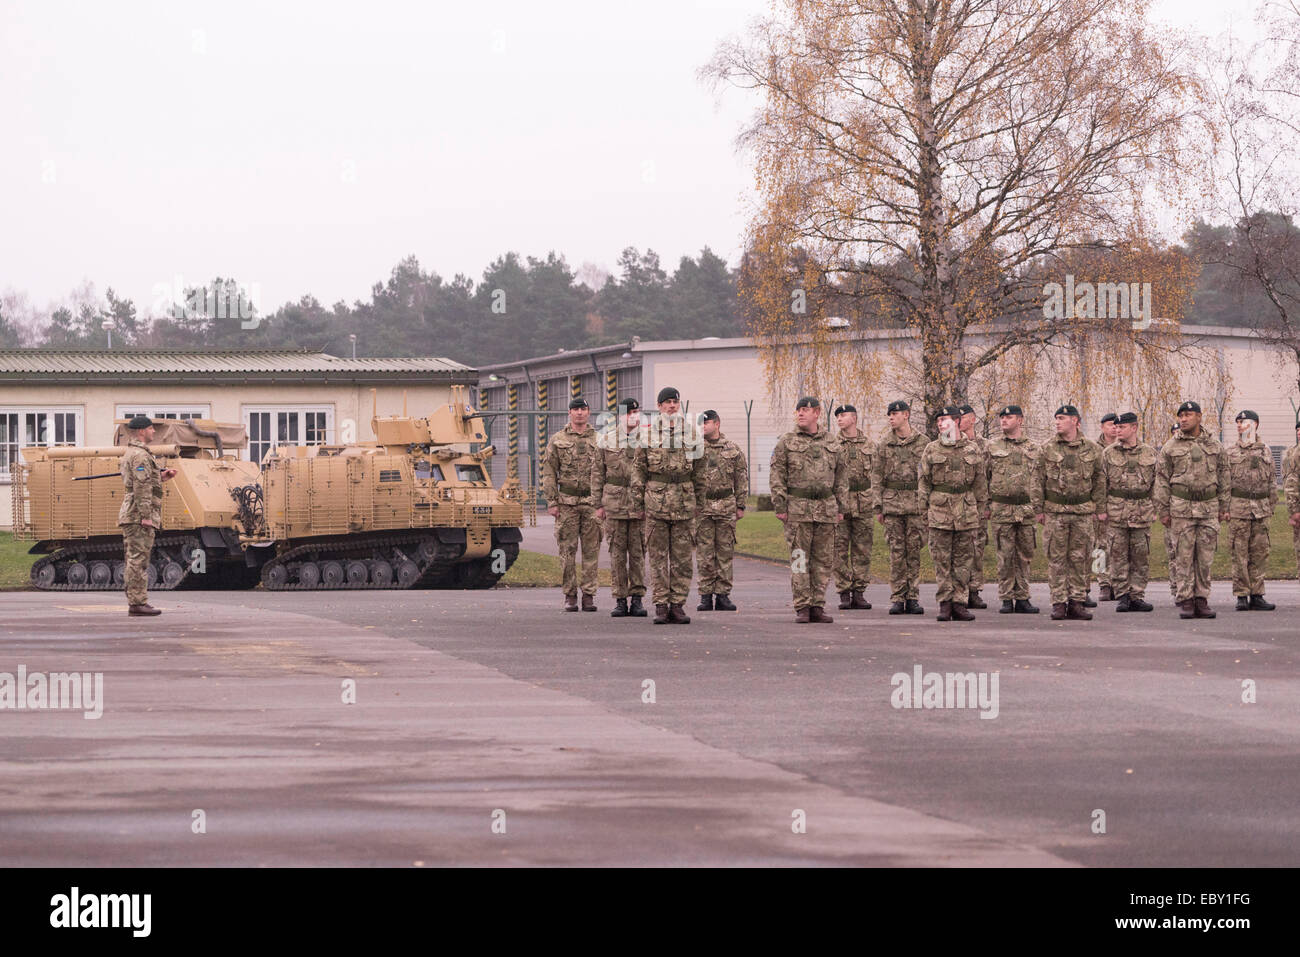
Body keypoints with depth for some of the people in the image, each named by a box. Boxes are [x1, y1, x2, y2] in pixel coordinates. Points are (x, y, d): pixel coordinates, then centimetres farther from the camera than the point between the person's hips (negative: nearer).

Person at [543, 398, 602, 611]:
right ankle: (570, 596, 6)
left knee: (591, 550, 0)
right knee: (568, 550, 0)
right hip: (567, 502, -1)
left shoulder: (599, 440, 9)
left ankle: (589, 595, 4)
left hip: (592, 502, 1)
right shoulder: (558, 441, 6)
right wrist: (552, 503, -4)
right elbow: (548, 473, 4)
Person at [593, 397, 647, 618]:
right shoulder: (606, 438, 6)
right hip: (614, 501, 1)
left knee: (638, 552, 1)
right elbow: (597, 472, 9)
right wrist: (598, 504, 5)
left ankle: (637, 599, 7)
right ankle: (620, 600, 8)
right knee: (617, 553, 3)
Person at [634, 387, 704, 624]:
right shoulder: (648, 433, 3)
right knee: (658, 554, 0)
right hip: (656, 497, -1)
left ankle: (678, 604, 6)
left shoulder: (692, 432, 8)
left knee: (682, 556, 2)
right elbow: (639, 468, 6)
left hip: (684, 499, 1)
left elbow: (699, 466, 14)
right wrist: (638, 496, 2)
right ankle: (661, 605, 3)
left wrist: (698, 496, 12)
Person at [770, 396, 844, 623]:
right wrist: (779, 505, -8)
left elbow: (839, 476, 17)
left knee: (823, 559, 3)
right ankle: (802, 608, -1)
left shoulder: (832, 443, 12)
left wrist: (841, 507, 11)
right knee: (799, 559, -4)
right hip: (798, 508, -3)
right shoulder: (786, 442, 4)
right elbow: (776, 475, 1)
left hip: (826, 508, 3)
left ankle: (818, 606, 10)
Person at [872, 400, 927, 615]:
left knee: (914, 550, 0)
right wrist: (878, 507, 1)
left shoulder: (922, 443, 5)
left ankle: (913, 598, 4)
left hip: (916, 503, -1)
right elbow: (877, 477, 8)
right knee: (896, 552, 0)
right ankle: (897, 599, 3)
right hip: (892, 502, 1)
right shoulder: (884, 445, 8)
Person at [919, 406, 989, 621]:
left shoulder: (973, 450, 8)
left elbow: (980, 483, 12)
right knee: (942, 560, -1)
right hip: (939, 511, -1)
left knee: (964, 559, 2)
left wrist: (979, 510, 8)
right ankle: (944, 604, 3)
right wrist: (925, 510, 2)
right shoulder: (931, 450, 6)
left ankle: (959, 604, 6)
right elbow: (923, 481, 7)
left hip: (966, 512, 1)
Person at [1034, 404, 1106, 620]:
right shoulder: (1048, 449, 4)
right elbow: (1038, 480, 5)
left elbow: (1099, 481, 10)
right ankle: (1059, 603, 3)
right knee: (1056, 558, -1)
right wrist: (1038, 510, 0)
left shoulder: (1092, 449, 5)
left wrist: (1100, 509, 6)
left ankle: (1076, 602, 8)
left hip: (1083, 512, 1)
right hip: (1055, 511, -1)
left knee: (1080, 558, 2)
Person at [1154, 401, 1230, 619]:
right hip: (1181, 508, -2)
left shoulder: (1214, 446, 10)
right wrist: (1163, 511, -1)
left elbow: (1224, 478, 14)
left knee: (1205, 556, 2)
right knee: (1183, 556, -3)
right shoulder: (1170, 447, 4)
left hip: (1209, 507, 2)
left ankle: (1202, 600, 8)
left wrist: (1224, 507, 9)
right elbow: (1162, 480, 4)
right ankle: (1186, 601, 0)